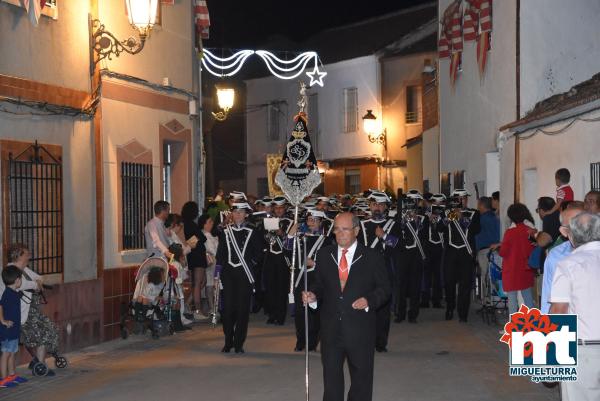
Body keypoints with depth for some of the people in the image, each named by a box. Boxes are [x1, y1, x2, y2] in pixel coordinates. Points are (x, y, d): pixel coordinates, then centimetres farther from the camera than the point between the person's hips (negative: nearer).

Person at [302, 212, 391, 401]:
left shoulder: (373, 257, -2)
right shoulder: (324, 255, 6)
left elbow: (385, 288, 0)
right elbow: (320, 284, 10)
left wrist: (369, 300, -18)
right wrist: (313, 295, -11)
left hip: (360, 329, -2)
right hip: (331, 328, 2)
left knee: (361, 377, 10)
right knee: (331, 376, 10)